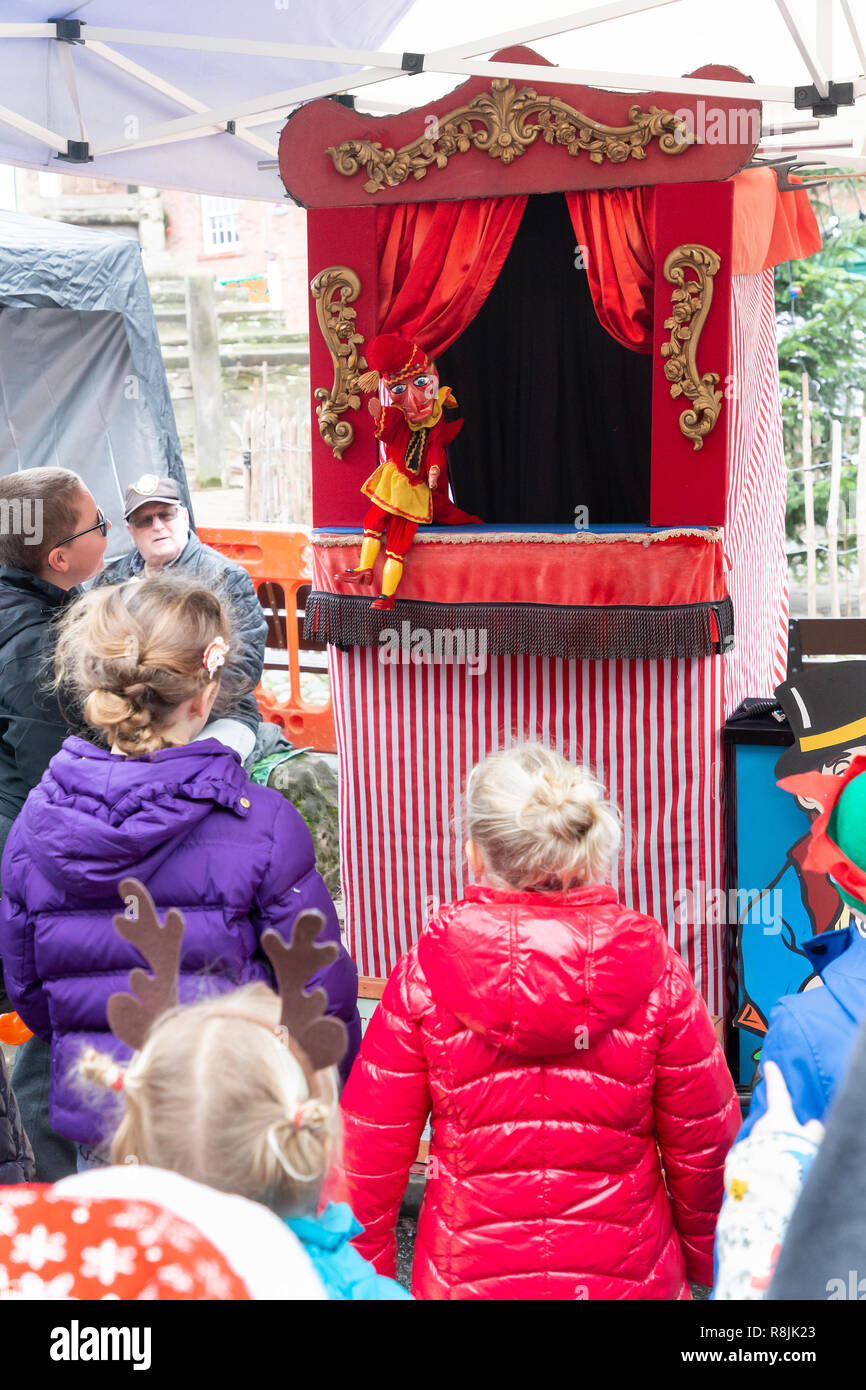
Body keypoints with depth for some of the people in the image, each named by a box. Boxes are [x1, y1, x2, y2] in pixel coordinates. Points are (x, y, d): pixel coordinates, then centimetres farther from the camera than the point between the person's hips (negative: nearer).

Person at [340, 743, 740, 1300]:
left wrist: (365, 1272, 7)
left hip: (466, 1277, 0)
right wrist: (704, 1257, 12)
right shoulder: (654, 971, -14)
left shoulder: (425, 973, -14)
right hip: (627, 1275, 0)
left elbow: (371, 1145, -8)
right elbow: (703, 1142, -6)